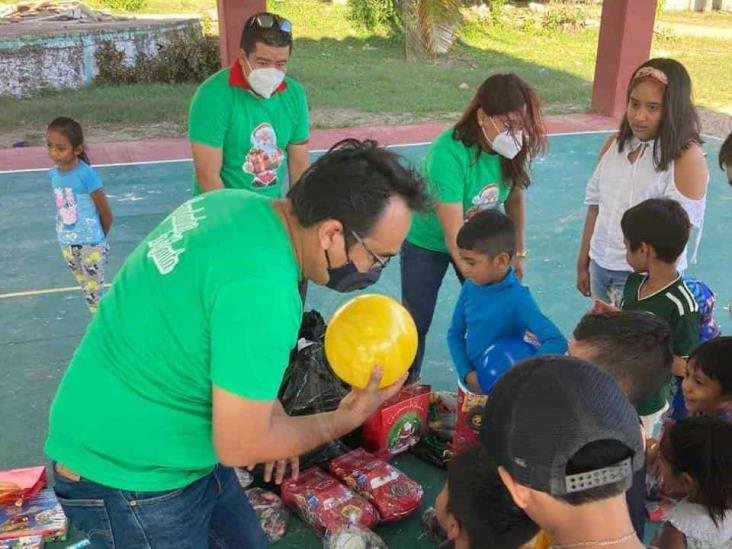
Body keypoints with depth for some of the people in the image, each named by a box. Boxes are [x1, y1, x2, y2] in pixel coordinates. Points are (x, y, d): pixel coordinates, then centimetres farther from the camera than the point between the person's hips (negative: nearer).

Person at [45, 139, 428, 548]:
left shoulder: (235, 201, -6)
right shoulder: (262, 290, -33)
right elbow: (239, 447, -24)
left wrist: (268, 408, 7)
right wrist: (347, 419, -11)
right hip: (129, 477, -8)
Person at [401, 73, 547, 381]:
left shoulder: (511, 149, -19)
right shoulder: (448, 153, -35)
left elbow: (514, 197, 1)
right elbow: (454, 238, -35)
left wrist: (518, 251, 6)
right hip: (427, 242, -4)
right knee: (416, 321, 4)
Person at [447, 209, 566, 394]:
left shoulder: (518, 299, -24)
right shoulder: (470, 287, -8)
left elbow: (557, 342, -30)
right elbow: (455, 333, 3)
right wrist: (466, 373, -10)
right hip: (470, 383, 5)